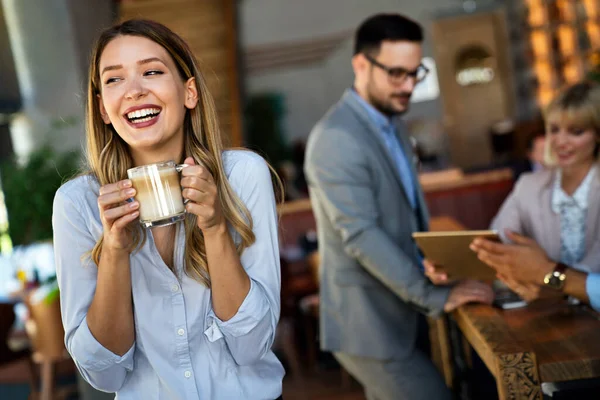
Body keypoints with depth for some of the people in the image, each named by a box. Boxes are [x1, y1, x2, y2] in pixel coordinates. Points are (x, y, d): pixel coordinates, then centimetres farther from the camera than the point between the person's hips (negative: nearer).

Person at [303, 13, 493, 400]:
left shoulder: (393, 123, 10)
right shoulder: (337, 139, -20)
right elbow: (361, 237, -24)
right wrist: (436, 296, -22)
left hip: (403, 314, 9)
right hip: (369, 324, -9)